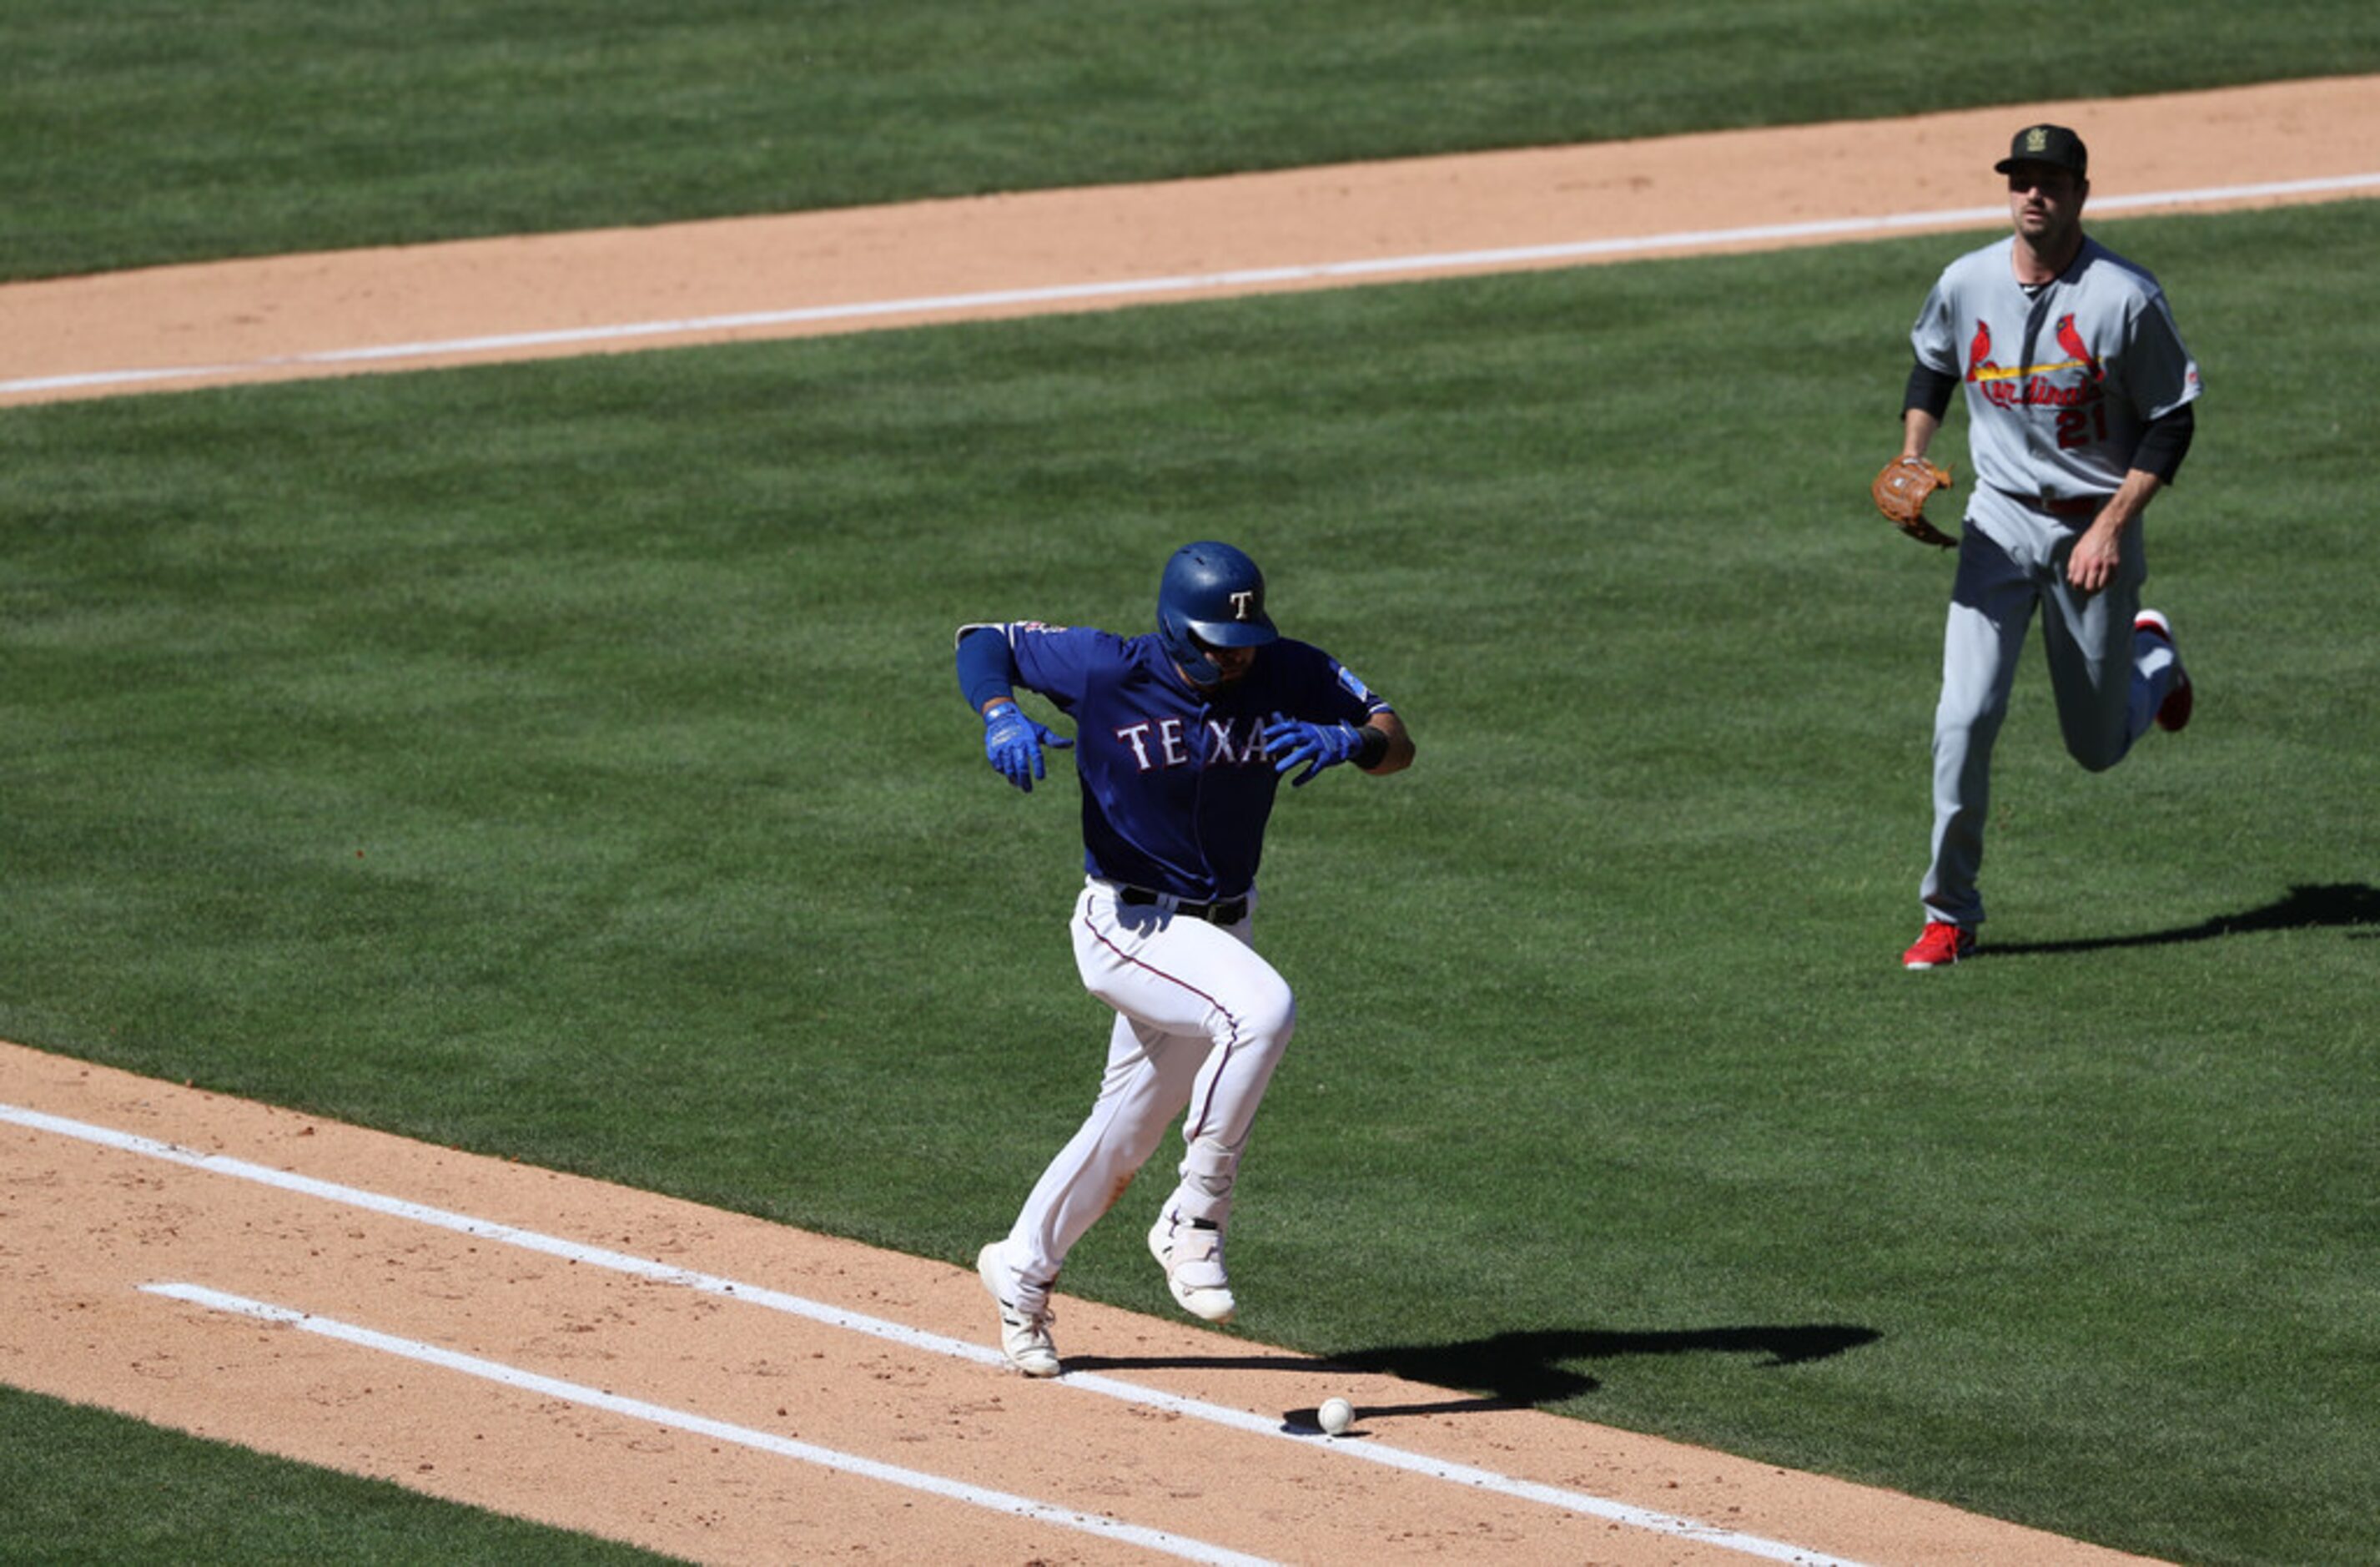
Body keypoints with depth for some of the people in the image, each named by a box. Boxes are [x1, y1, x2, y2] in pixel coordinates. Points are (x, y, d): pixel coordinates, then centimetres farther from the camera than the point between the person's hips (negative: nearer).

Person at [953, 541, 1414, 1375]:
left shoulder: (1288, 675, -7)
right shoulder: (1107, 671, -16)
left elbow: (1397, 743, -5)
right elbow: (983, 641, -5)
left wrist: (1347, 742, -28)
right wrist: (999, 715, -26)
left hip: (1219, 931, 6)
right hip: (1127, 925, -6)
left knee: (1128, 1133, 18)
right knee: (1262, 1009, -32)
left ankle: (1022, 1269, 41)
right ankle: (1195, 1220, -20)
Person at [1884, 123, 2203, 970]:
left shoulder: (2126, 298, -16)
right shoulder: (1966, 284, -4)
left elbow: (2172, 421, -9)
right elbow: (1932, 363, 17)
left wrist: (2113, 526, -17)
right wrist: (1910, 461, 3)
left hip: (2095, 527, -2)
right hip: (2001, 519, 2)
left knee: (2098, 744, 10)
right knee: (1965, 718, -12)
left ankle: (2149, 652, 45)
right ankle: (1949, 915, -1)